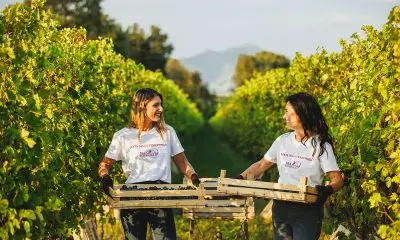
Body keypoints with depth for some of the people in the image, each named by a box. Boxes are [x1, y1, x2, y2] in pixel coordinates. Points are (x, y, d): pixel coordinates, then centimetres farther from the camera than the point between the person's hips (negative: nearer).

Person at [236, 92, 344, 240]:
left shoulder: (320, 145, -8)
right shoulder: (283, 141, 7)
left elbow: (337, 179, -12)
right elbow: (261, 165, 16)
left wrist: (328, 190, -33)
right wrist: (240, 178, 2)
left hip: (307, 210, -5)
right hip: (281, 207, 5)